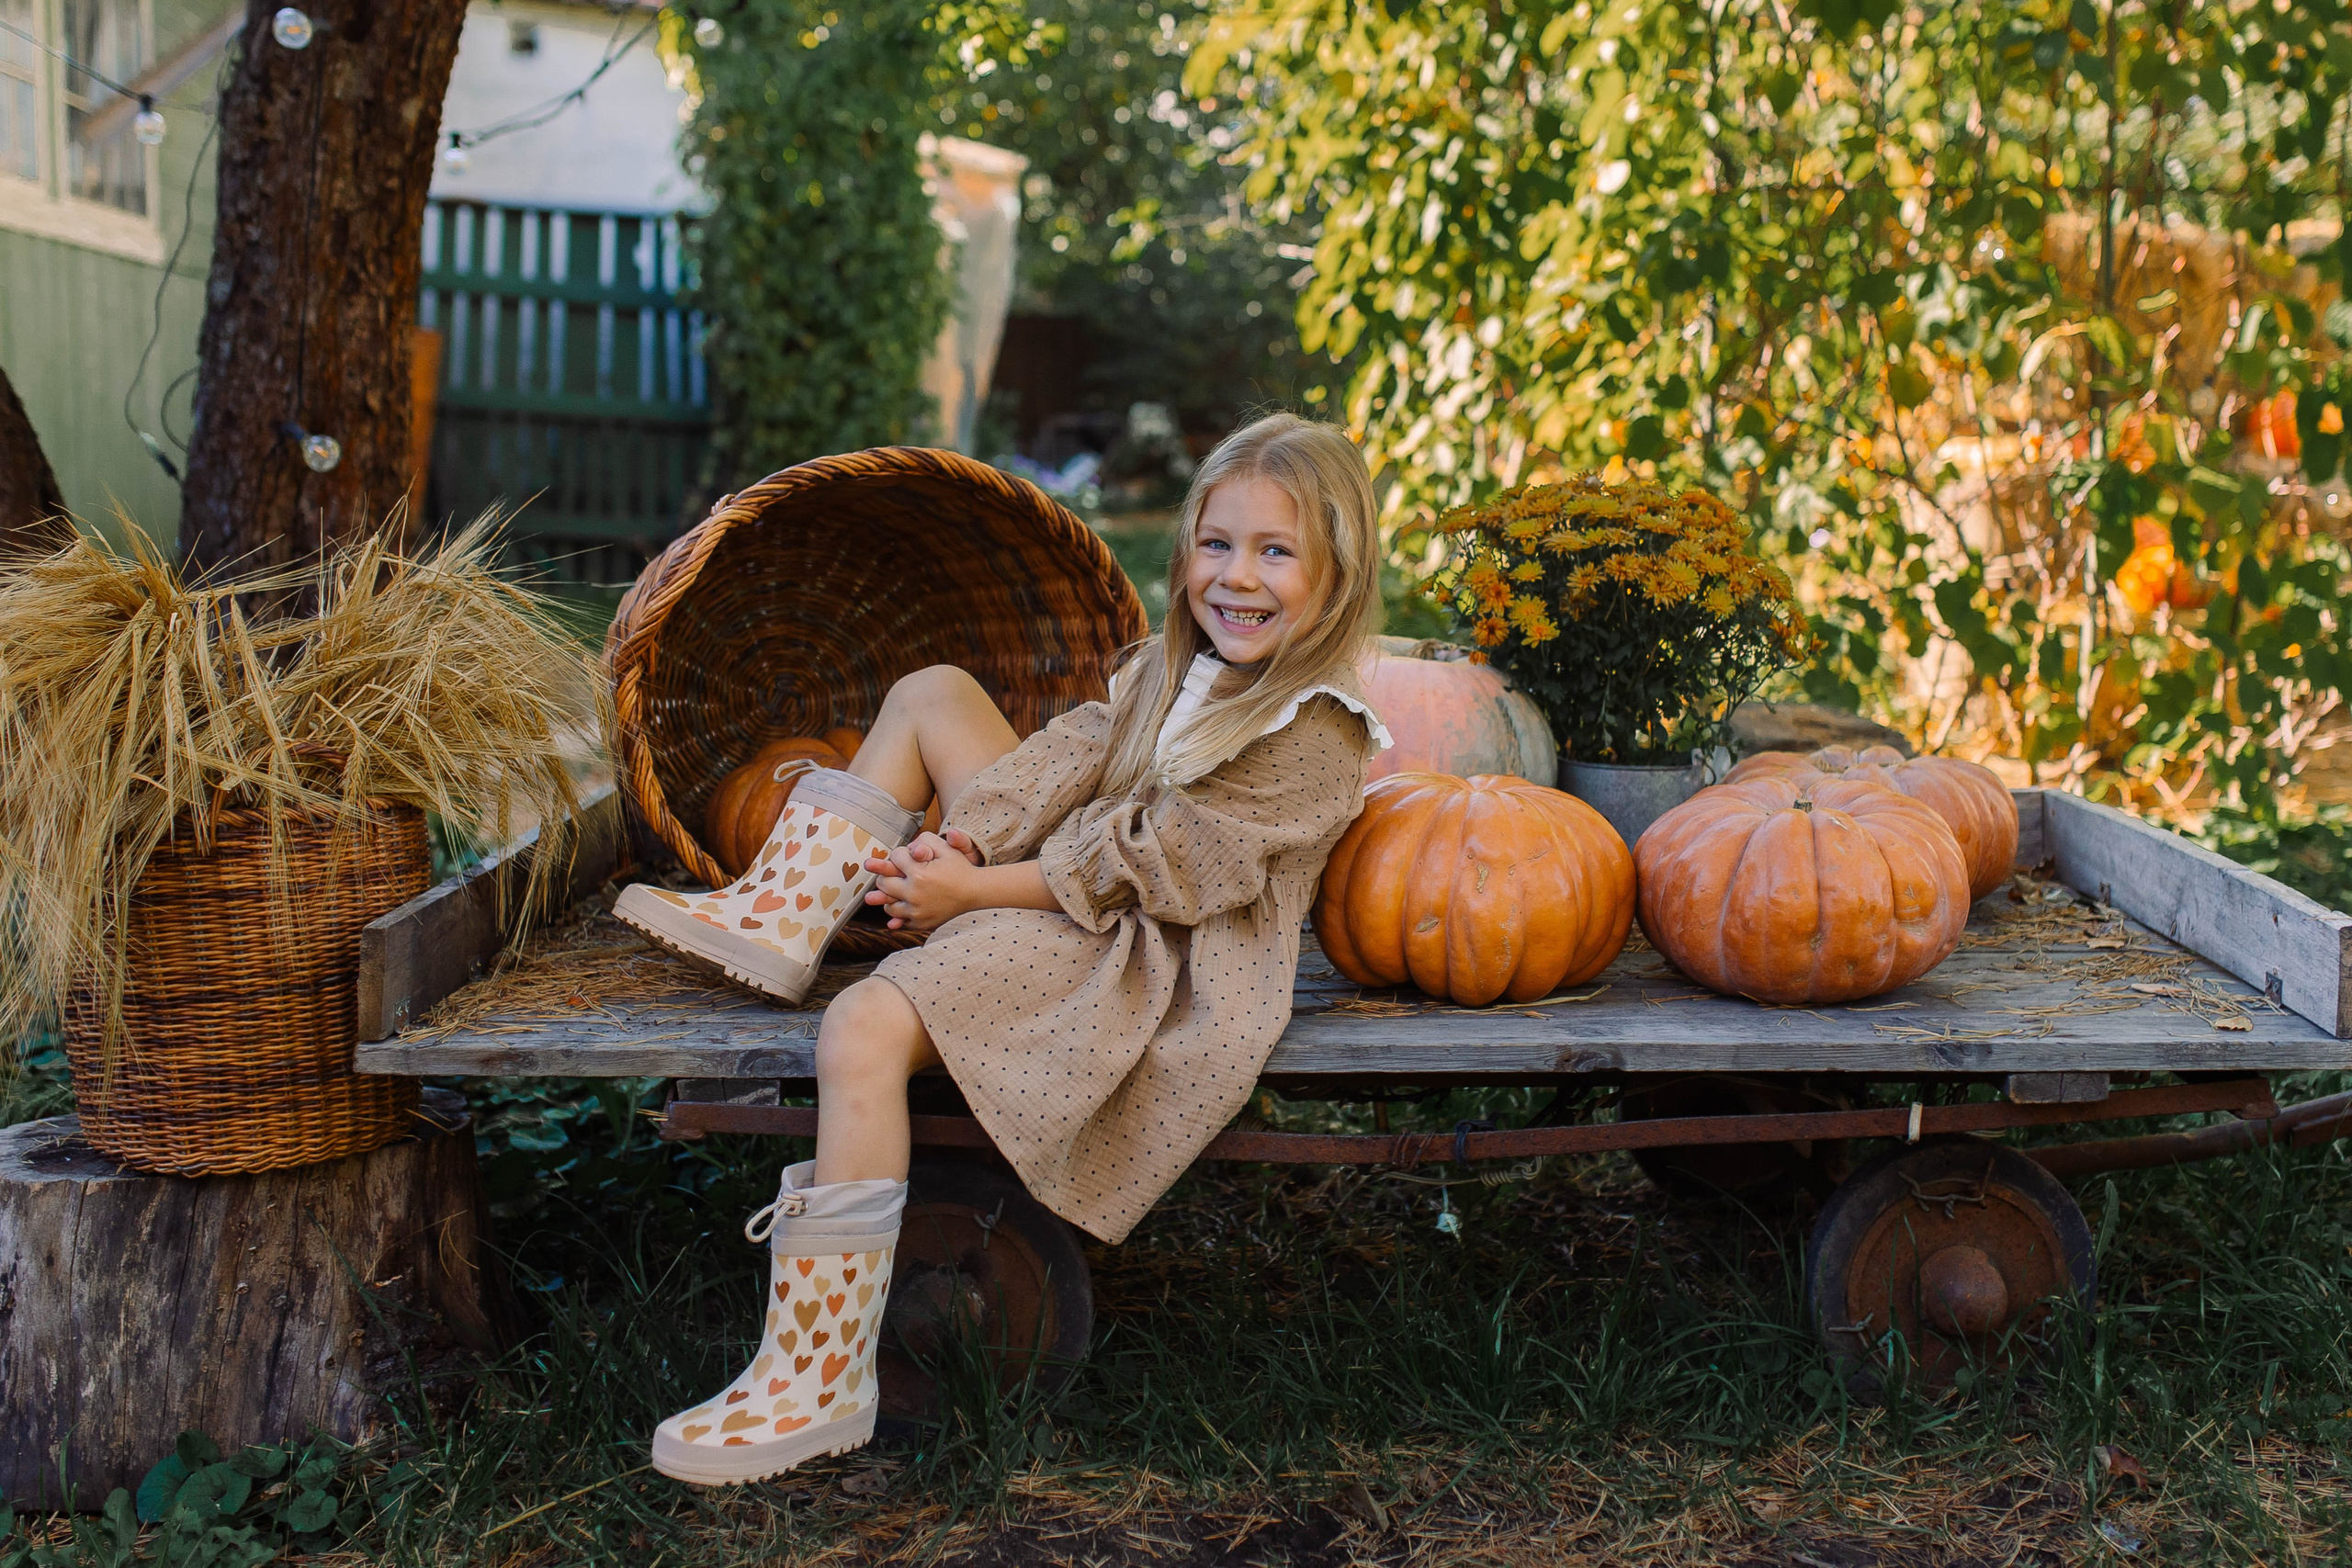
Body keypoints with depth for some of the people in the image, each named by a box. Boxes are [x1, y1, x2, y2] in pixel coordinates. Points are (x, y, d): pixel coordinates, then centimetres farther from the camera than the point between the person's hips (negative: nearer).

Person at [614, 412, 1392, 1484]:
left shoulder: (1316, 739, -17)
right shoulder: (1170, 672, 13)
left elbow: (1147, 869, -19)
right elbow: (1069, 763, 9)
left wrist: (973, 894, -16)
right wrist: (963, 845, -9)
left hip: (1131, 957, -10)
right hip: (1065, 890, 10)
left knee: (865, 1028, -31)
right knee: (930, 693, 14)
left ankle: (817, 1379, -26)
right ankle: (781, 918, 9)